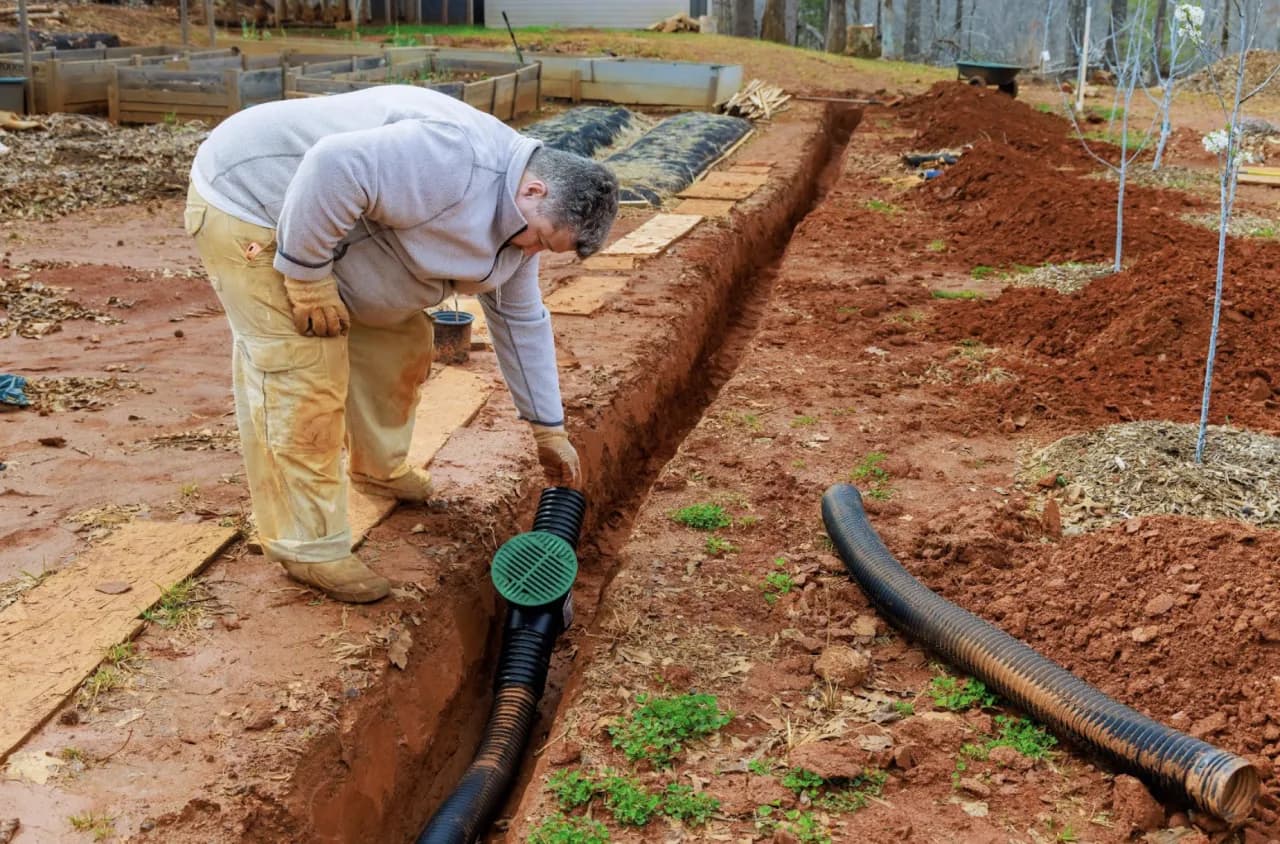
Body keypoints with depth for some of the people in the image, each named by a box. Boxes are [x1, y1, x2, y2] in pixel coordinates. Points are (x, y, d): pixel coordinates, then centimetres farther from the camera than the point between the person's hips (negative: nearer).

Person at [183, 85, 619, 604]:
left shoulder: (517, 217, 2)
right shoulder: (452, 159, -32)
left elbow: (521, 320, 11)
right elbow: (331, 167, -38)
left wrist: (549, 431, 14)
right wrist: (308, 278, -26)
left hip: (320, 236, 10)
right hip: (249, 198, -10)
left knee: (400, 340, 13)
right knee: (304, 382, -12)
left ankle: (378, 468, 35)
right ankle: (308, 547, 0)